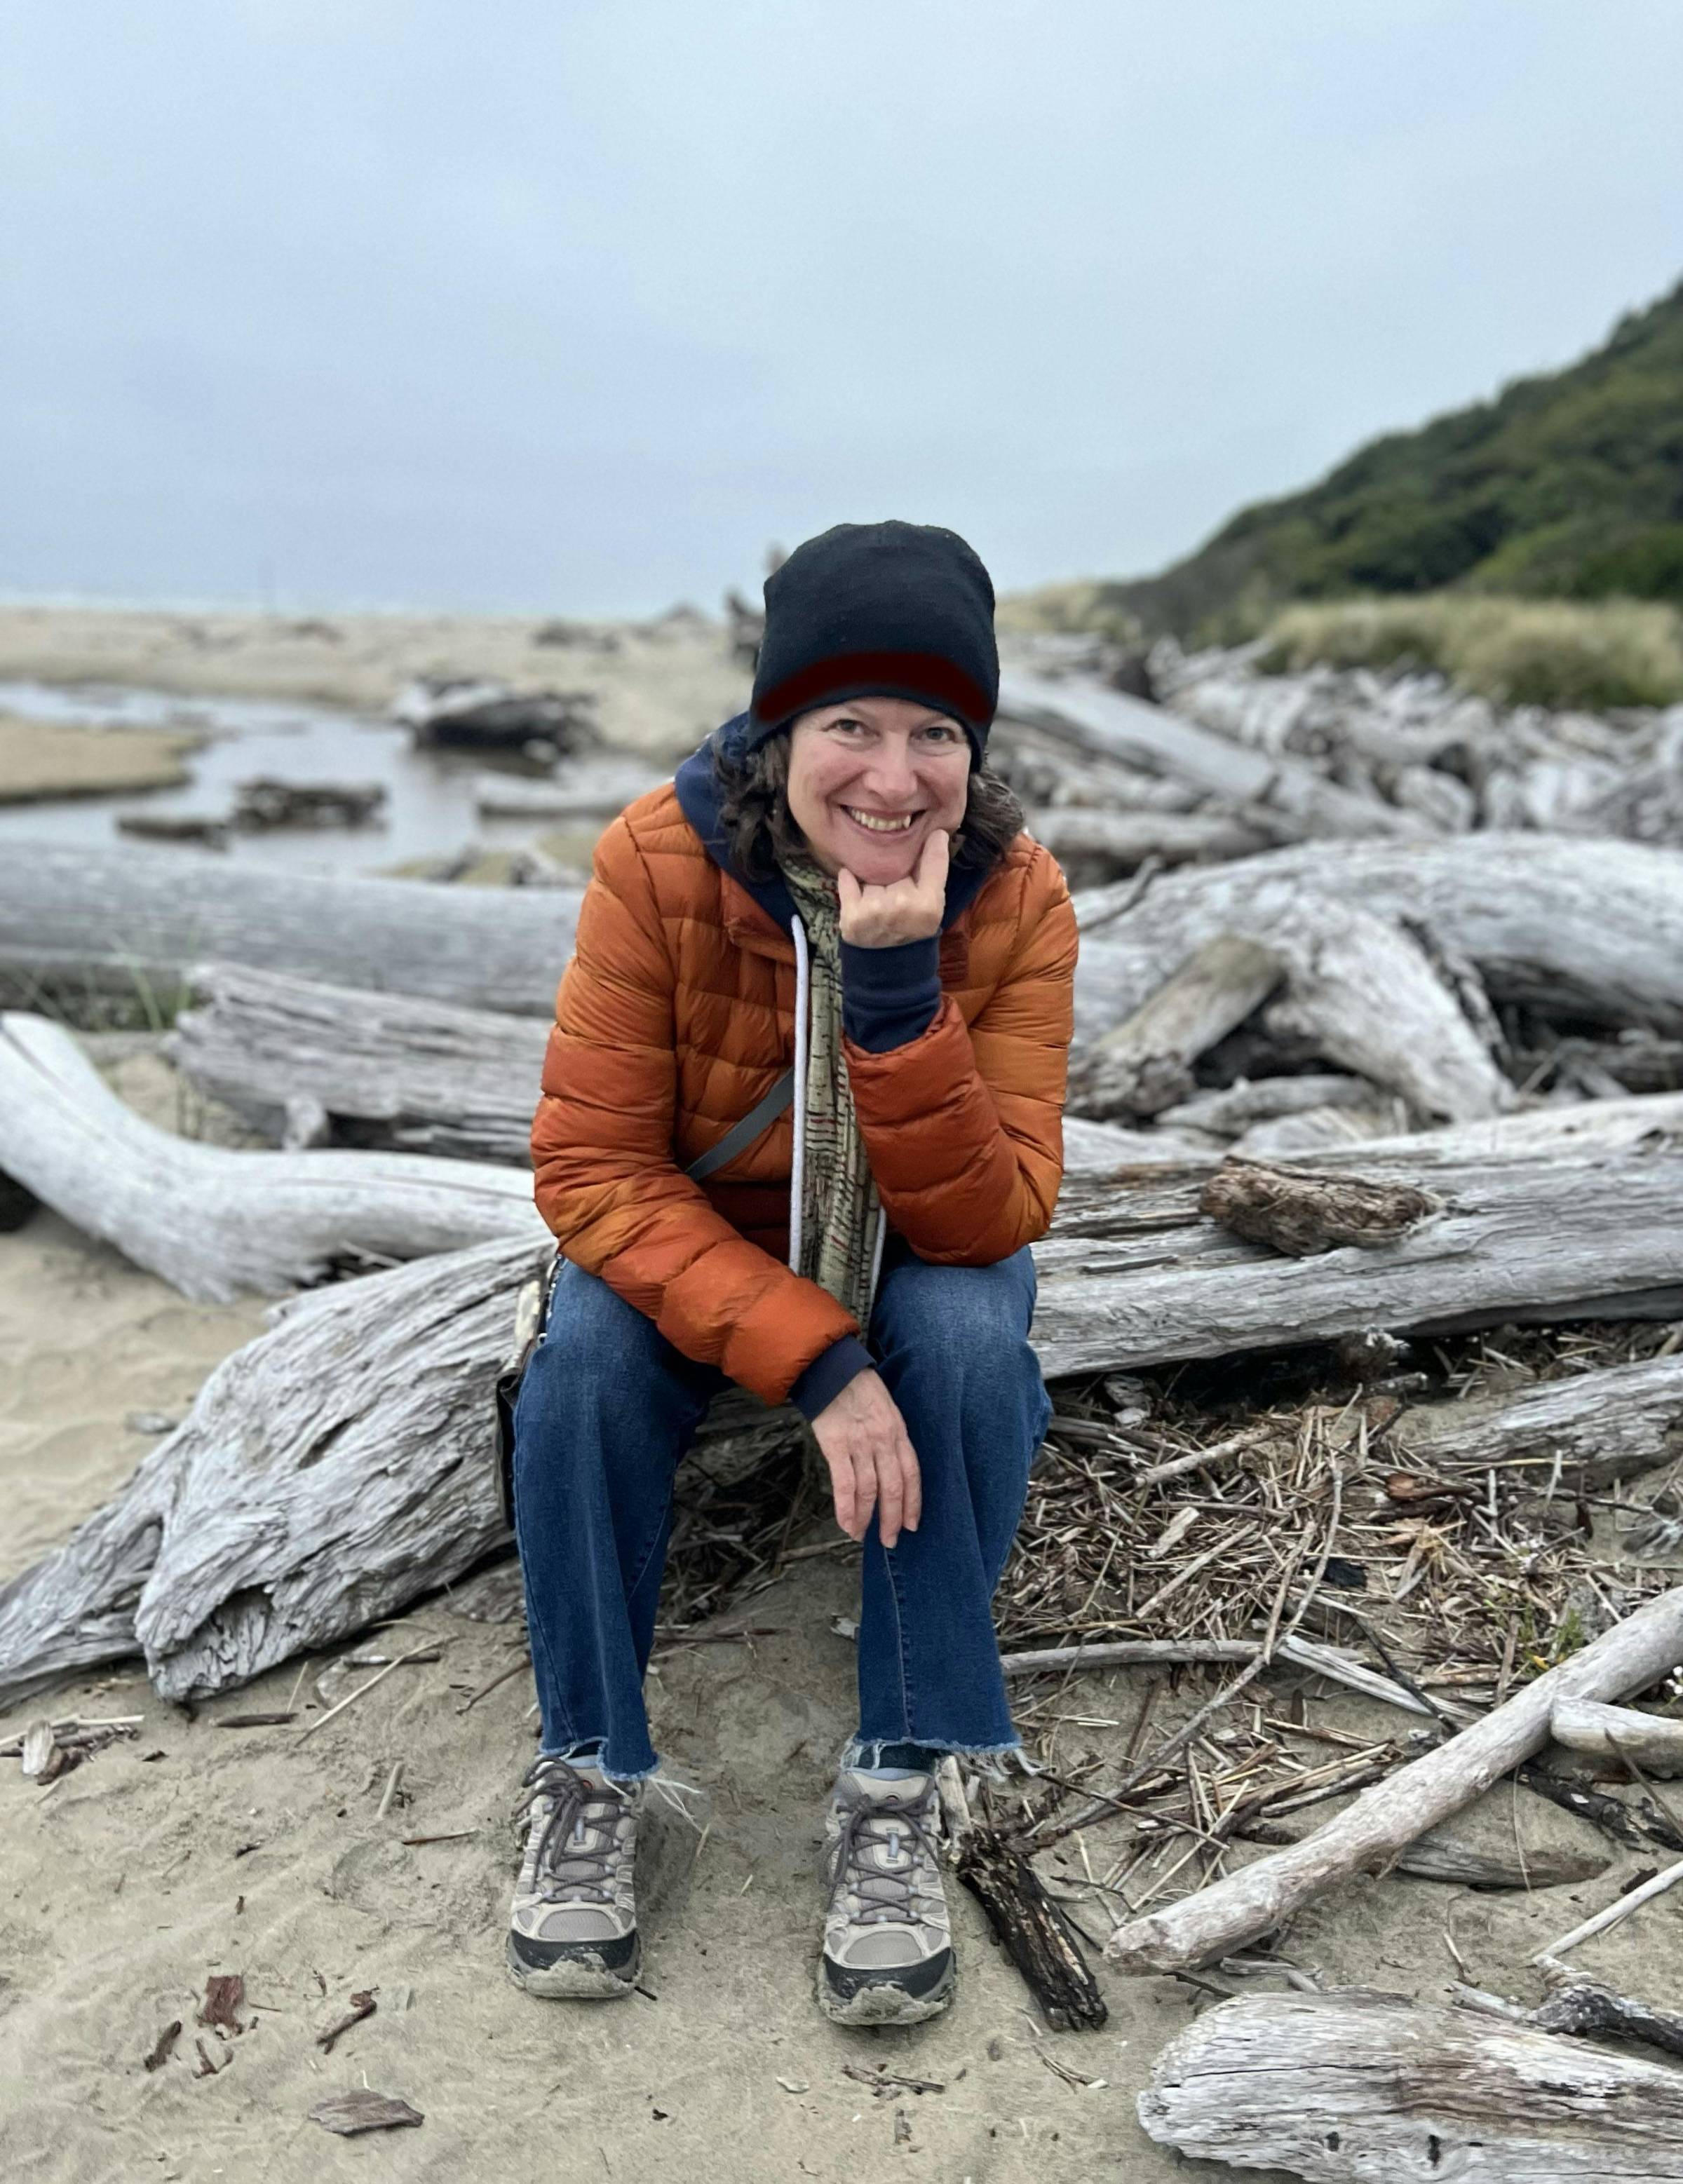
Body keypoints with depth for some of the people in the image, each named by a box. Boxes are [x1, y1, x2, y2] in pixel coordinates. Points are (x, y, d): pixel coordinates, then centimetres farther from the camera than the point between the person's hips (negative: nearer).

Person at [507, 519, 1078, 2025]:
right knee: (591, 1351, -29)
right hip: (699, 1247, 0)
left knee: (972, 1337, -30)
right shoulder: (660, 863, -24)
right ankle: (590, 1772, -7)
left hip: (924, 1260, 1)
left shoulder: (1019, 902, -21)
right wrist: (813, 1360, -35)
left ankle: (900, 1786, -14)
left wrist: (897, 991, -40)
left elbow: (985, 1222, -25)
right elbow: (592, 1170, -24)